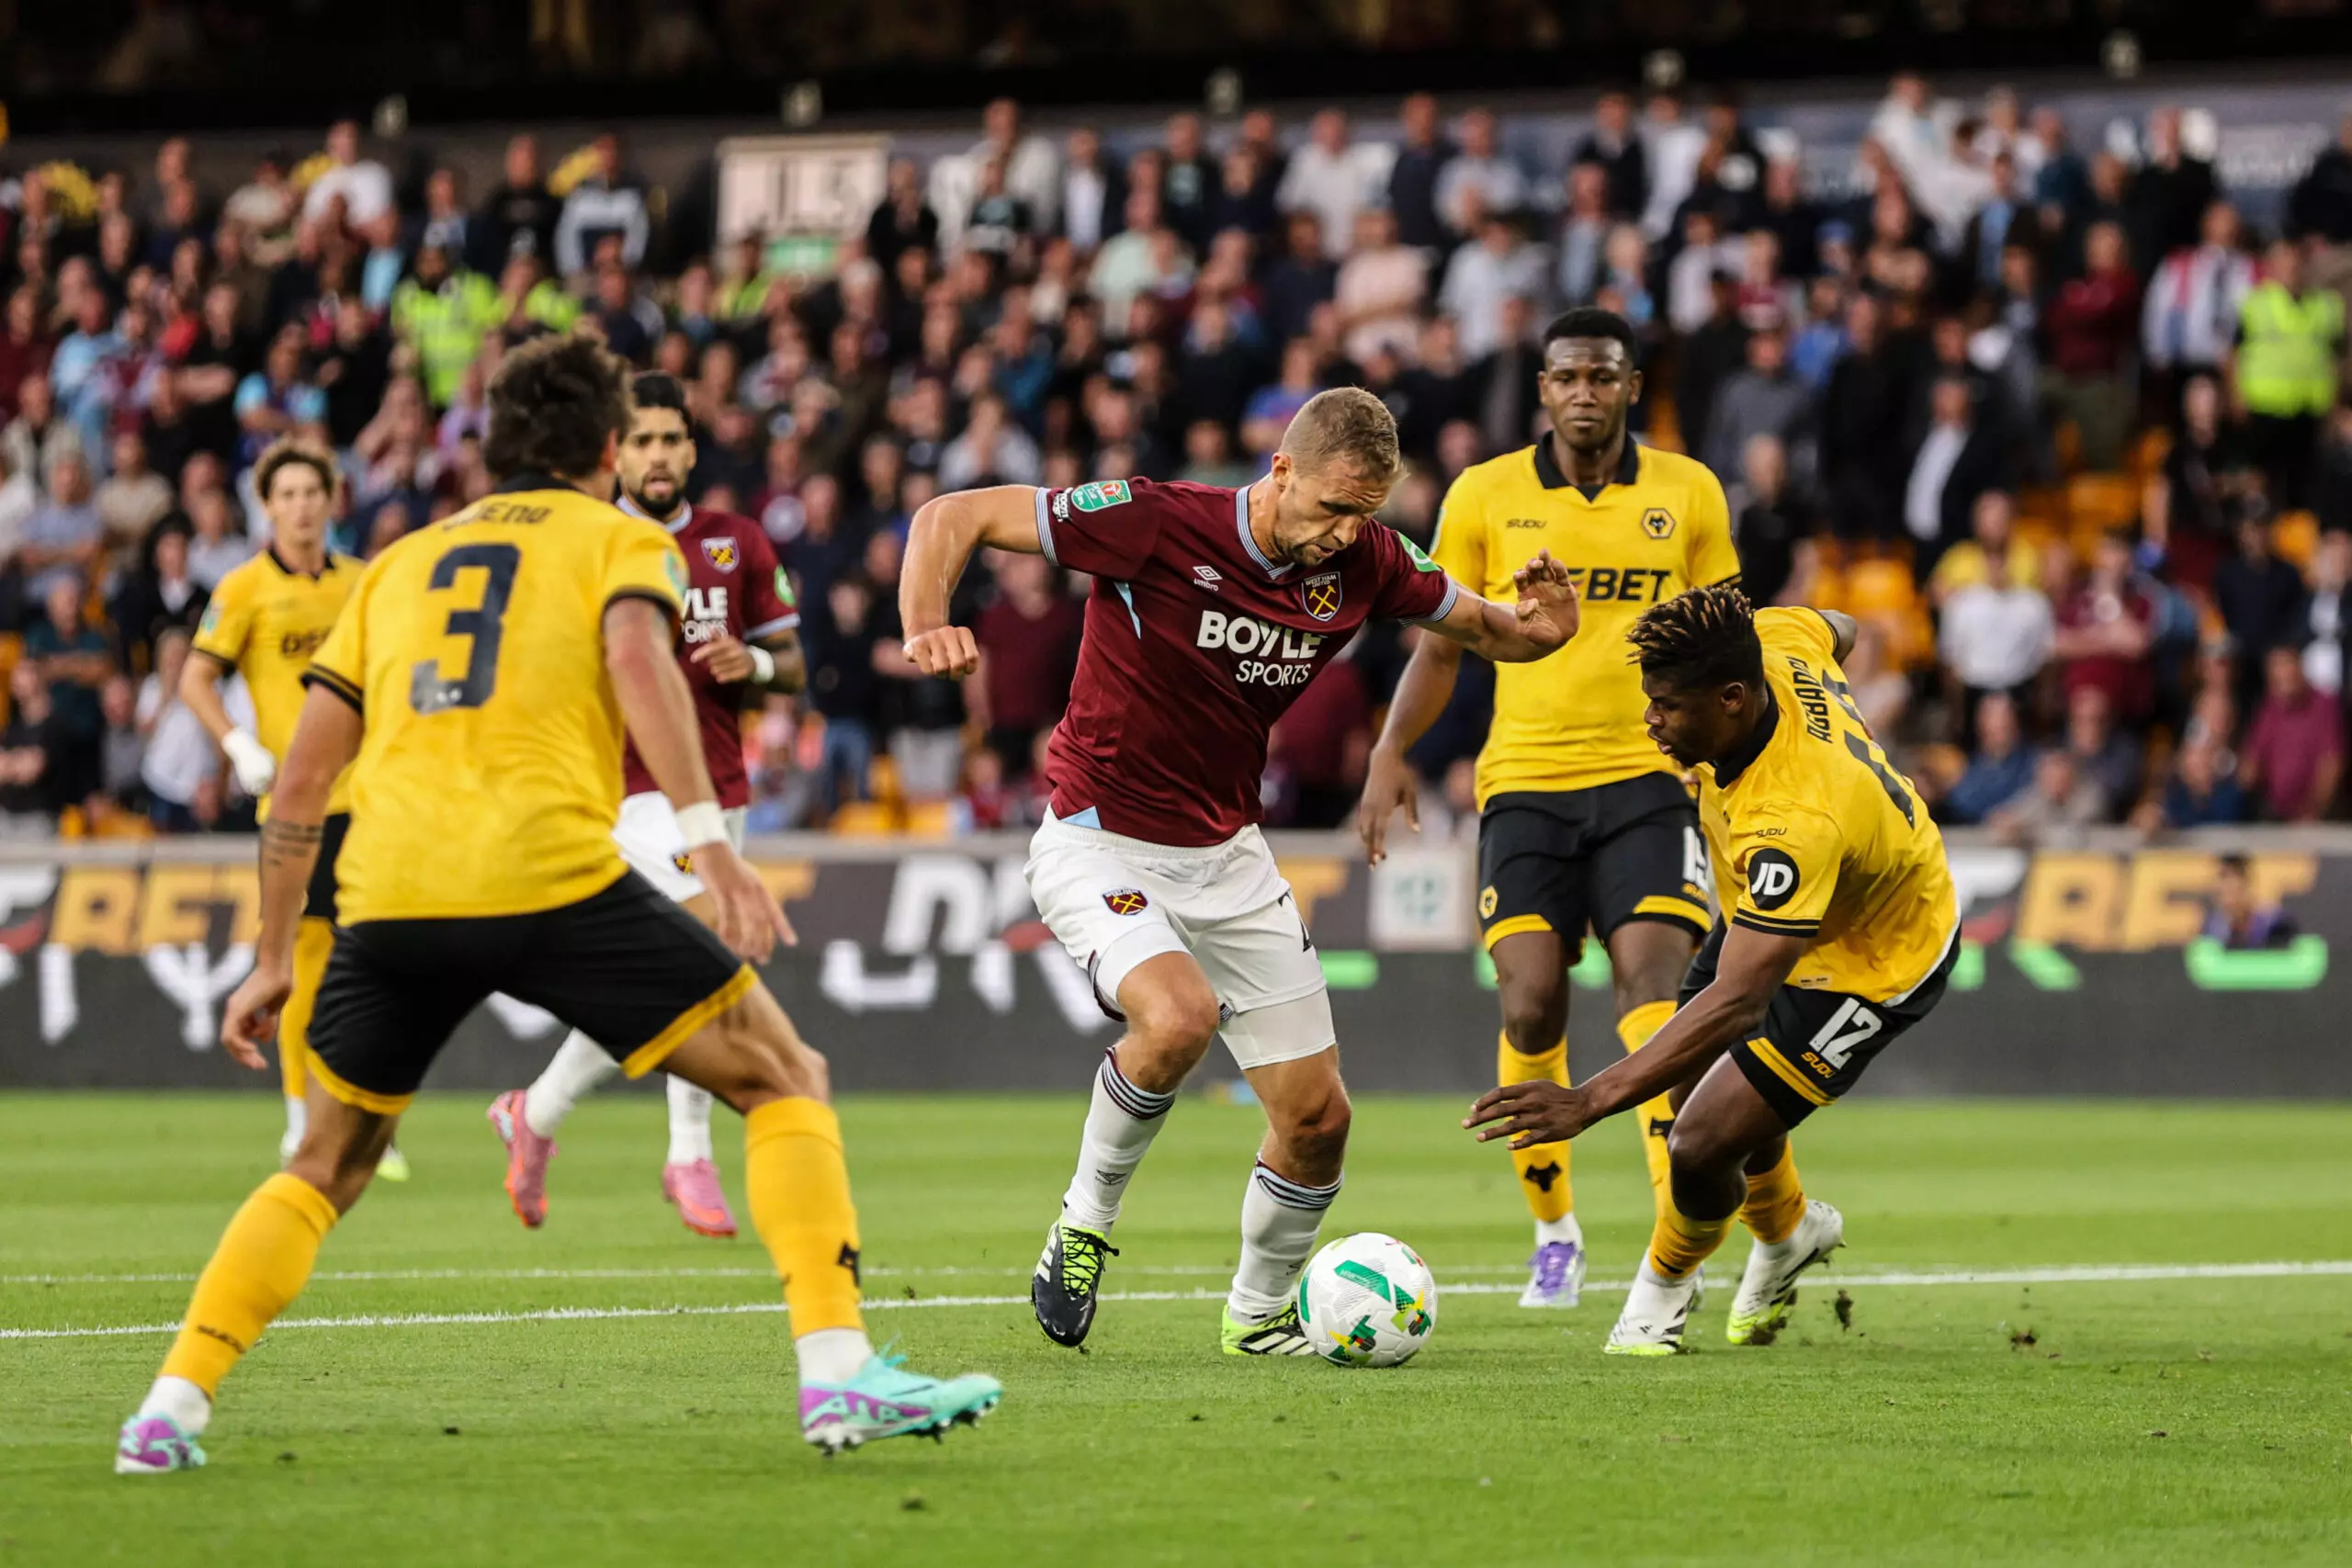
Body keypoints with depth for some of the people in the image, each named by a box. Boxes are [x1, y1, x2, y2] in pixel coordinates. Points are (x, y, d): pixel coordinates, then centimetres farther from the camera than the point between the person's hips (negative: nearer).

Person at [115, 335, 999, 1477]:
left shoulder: (403, 561, 29)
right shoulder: (619, 540, 16)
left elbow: (299, 778, 24)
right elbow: (636, 659, -8)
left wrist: (271, 958, 30)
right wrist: (707, 837, -16)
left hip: (387, 897, 4)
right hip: (552, 873, -4)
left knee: (326, 1169, 23)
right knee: (785, 1081, 9)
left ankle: (168, 1412, 9)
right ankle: (838, 1373, -6)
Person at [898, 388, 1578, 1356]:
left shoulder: (1364, 562, -6)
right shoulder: (1158, 523, -22)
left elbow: (1484, 628, 9)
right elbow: (953, 517, -19)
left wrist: (1534, 625, -16)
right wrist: (927, 626, -38)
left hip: (1227, 856, 6)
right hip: (1100, 844, -6)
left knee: (1317, 1115, 3)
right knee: (1180, 1015, -34)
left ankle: (1258, 1316, 30)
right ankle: (1085, 1223, -8)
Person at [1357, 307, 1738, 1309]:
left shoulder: (1688, 494, 6)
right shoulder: (1484, 496, 5)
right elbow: (1441, 644, 10)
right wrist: (1392, 752, -4)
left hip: (1648, 779, -1)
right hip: (1525, 781, 1)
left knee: (1652, 978, -17)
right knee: (1530, 1004, -7)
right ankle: (1553, 1230, 13)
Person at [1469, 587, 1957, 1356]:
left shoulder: (1792, 822, -46)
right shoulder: (1774, 644, -23)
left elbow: (1739, 1003, -49)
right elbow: (1834, 630, 4)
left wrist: (1592, 1099, -55)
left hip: (1866, 966, -9)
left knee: (1703, 1149, -12)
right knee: (1701, 1082, 22)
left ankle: (1667, 1278, 22)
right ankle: (1788, 1229, 52)